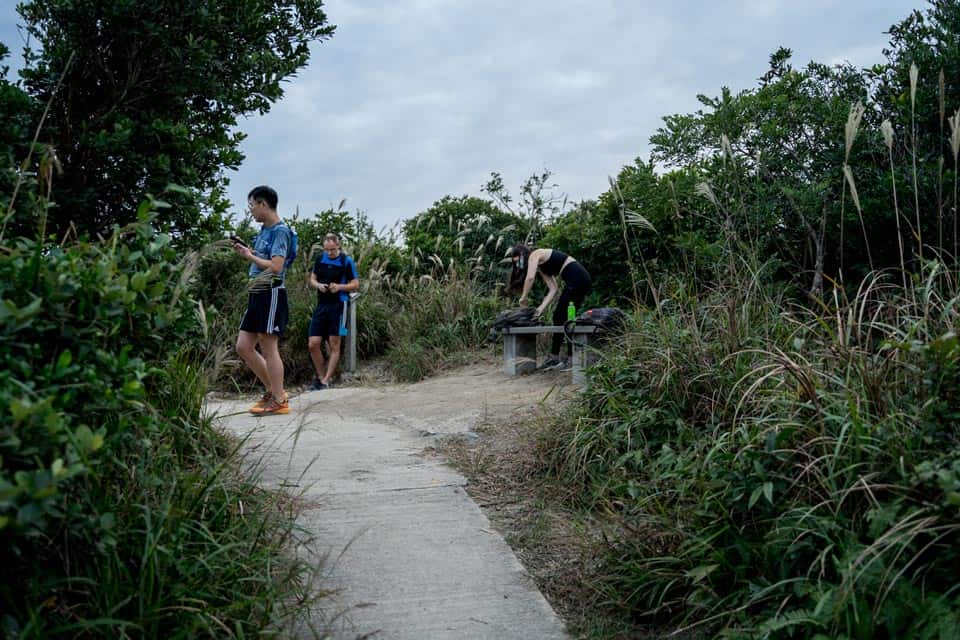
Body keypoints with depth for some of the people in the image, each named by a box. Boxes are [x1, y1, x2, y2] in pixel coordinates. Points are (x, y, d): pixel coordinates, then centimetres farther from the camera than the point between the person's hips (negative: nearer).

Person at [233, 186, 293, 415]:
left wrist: (250, 256, -11)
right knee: (243, 347, 9)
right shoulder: (263, 231, 16)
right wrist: (246, 251, 7)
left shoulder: (280, 231, -11)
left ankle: (279, 401, 4)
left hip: (271, 293, -9)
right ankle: (272, 390, 18)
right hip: (256, 293, 9)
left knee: (269, 348, -5)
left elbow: (276, 266, -19)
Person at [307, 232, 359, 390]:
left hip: (338, 305, -4)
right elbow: (312, 280, 17)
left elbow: (356, 284, 0)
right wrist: (318, 285, -6)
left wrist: (340, 287, -17)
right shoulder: (319, 259, 9)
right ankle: (320, 377, 16)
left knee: (334, 345, -1)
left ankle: (326, 381, 3)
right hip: (321, 305, 5)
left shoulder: (346, 261, -3)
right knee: (313, 344, 0)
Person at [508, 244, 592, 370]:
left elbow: (530, 278, -17)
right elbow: (553, 289, 14)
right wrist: (541, 308, 4)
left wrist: (523, 298, -5)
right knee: (567, 319, 11)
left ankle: (554, 357, 1)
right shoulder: (541, 266, 23)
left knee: (560, 318, -4)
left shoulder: (534, 255, -1)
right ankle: (570, 358, 13)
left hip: (576, 279, -9)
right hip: (583, 279, 9)